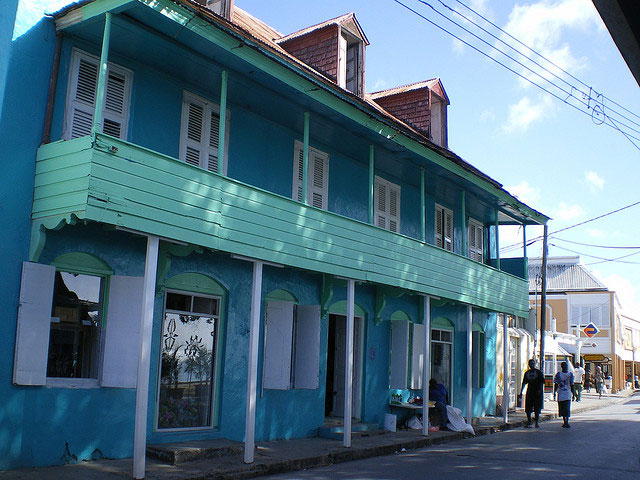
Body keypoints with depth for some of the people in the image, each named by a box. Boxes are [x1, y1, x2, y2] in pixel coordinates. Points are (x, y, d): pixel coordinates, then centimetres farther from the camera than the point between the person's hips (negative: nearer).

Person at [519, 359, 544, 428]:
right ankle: (528, 423, 11)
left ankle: (537, 423, 8)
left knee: (537, 409, -1)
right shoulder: (527, 373, 13)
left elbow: (542, 382, -3)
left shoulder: (538, 372, 1)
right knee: (528, 408, 1)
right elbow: (524, 383, 14)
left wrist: (540, 390, -18)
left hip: (537, 392, -4)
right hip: (529, 392, 4)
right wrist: (521, 393, 9)